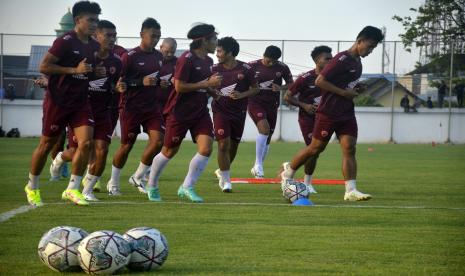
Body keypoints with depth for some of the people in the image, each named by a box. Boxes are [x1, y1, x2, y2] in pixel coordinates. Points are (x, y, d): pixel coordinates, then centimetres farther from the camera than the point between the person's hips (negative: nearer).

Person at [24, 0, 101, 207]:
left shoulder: (94, 46, 8)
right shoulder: (65, 41, -15)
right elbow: (43, 67, -18)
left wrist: (99, 71, 1)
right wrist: (74, 70, -22)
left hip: (80, 102, 6)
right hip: (57, 102, -6)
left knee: (86, 142, -12)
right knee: (46, 144, 6)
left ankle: (72, 189, -3)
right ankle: (32, 187, 25)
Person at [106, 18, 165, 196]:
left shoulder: (159, 57, 9)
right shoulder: (130, 56, -11)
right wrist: (141, 82, -22)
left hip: (151, 106, 5)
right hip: (132, 107, -5)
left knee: (158, 140, -10)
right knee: (127, 145, 2)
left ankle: (138, 177, 8)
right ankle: (113, 182, 21)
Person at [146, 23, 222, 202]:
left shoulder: (208, 61, 9)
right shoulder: (187, 59, -16)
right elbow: (179, 86, -21)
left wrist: (213, 89, 2)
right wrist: (206, 84, -19)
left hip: (200, 111, 7)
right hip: (180, 112, -7)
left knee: (206, 148, -10)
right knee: (169, 151, 6)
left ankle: (187, 187, 3)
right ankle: (152, 186, 26)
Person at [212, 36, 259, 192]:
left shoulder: (245, 69, -7)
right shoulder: (215, 69, -3)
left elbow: (255, 89, 2)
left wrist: (242, 95, -15)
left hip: (239, 112, 1)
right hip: (220, 111, -1)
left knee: (233, 145, 12)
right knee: (223, 144, -12)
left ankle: (222, 171, 38)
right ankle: (226, 181, -5)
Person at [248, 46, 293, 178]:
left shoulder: (282, 68, -1)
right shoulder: (253, 66, -6)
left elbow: (291, 84, 7)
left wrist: (280, 88, -13)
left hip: (272, 105, 4)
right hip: (255, 102, -4)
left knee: (267, 138, 8)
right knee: (264, 128, -26)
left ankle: (257, 167, 25)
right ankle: (258, 164, -20)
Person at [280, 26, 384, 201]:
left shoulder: (357, 62, 12)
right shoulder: (343, 59, -15)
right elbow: (319, 81, -20)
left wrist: (357, 90, 7)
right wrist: (344, 93, -18)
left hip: (347, 113, 7)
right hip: (329, 112, -7)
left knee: (349, 148, -6)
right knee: (316, 147, 3)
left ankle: (351, 190, -12)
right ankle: (288, 171, 24)